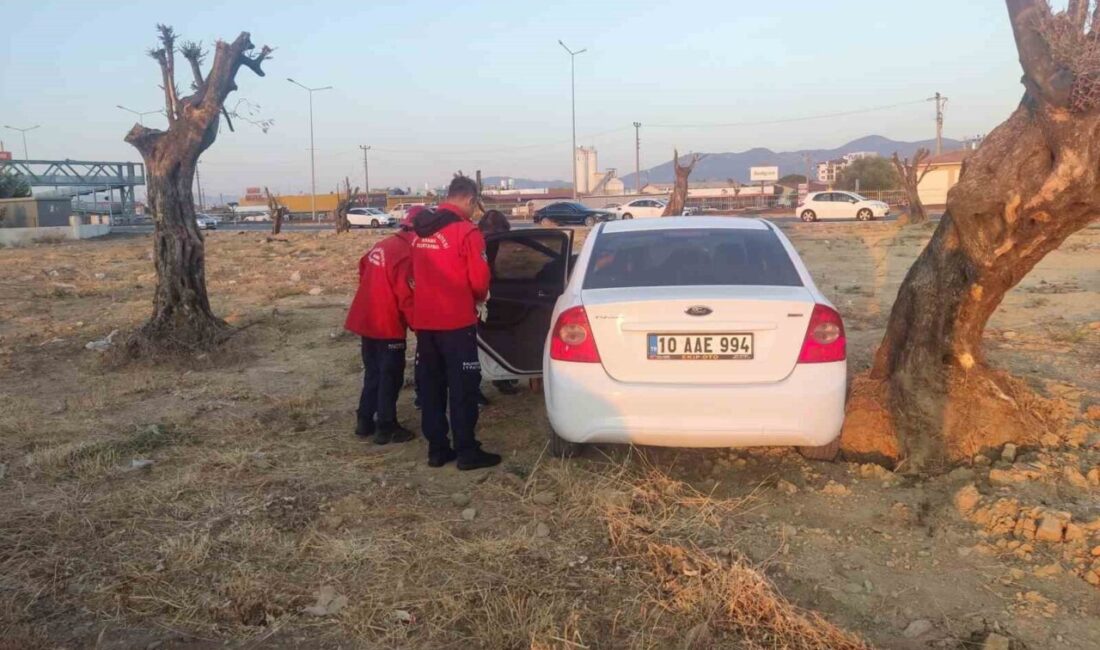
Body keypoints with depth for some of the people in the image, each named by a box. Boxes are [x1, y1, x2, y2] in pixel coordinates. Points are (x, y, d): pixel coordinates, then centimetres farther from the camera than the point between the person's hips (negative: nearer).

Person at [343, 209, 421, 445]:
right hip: (388, 324, -8)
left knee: (373, 373, 18)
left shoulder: (381, 245, 9)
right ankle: (386, 428, 8)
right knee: (390, 376, 2)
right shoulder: (406, 253, -17)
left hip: (366, 320, 8)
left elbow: (365, 274, 19)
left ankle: (364, 422, 24)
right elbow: (404, 294, -20)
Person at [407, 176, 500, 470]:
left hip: (424, 320, 7)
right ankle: (467, 451, 5)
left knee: (430, 385, 11)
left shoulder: (420, 230, 9)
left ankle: (437, 448, 17)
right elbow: (479, 280, -12)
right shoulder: (467, 232, -12)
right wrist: (480, 297, 8)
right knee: (463, 386, 1)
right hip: (456, 320, -6)